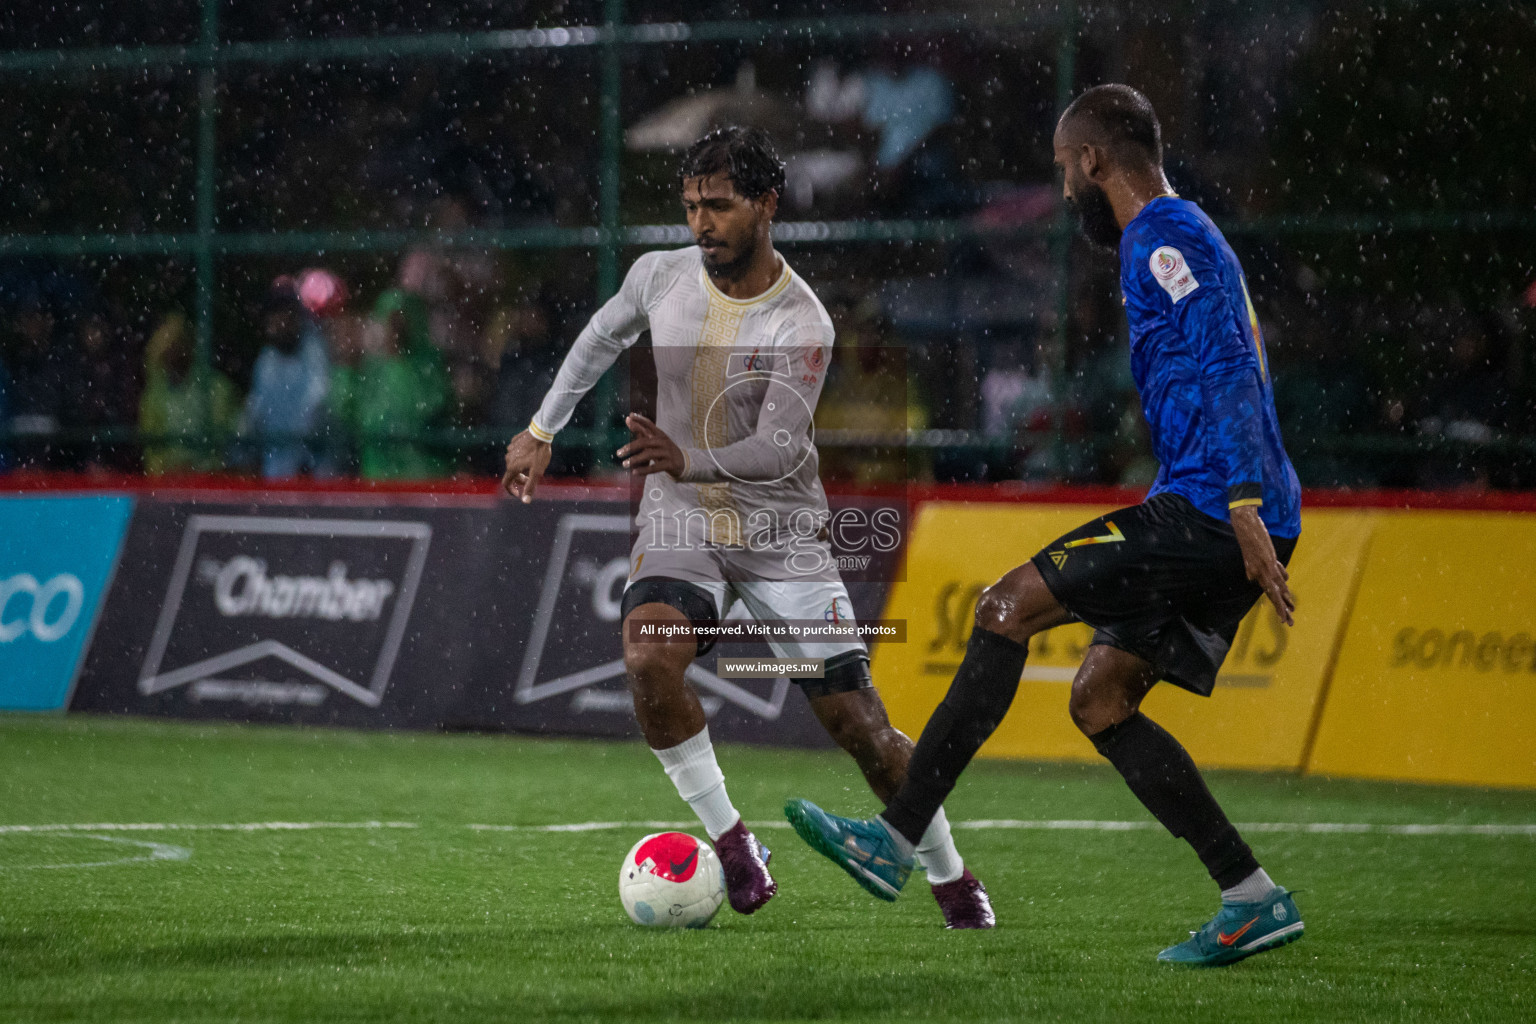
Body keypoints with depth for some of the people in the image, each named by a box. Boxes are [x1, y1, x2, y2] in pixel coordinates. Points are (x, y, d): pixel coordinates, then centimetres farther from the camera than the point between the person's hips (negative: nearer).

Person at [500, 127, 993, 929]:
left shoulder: (801, 326, -17)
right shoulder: (660, 275, -4)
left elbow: (779, 448, -26)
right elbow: (602, 337, 18)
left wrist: (690, 461, -42)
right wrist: (540, 431, 20)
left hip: (781, 534, -2)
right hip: (681, 525, 3)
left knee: (857, 723, -4)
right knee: (648, 661, -29)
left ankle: (951, 879, 18)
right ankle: (729, 839, -14)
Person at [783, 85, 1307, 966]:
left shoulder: (1162, 239, -9)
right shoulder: (1184, 235, 24)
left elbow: (1223, 371, -20)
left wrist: (1244, 509, -27)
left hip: (1211, 511, -10)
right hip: (1224, 523, 10)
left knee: (1010, 605, -9)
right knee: (1100, 700, 9)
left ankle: (896, 839, -9)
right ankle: (1253, 901, 5)